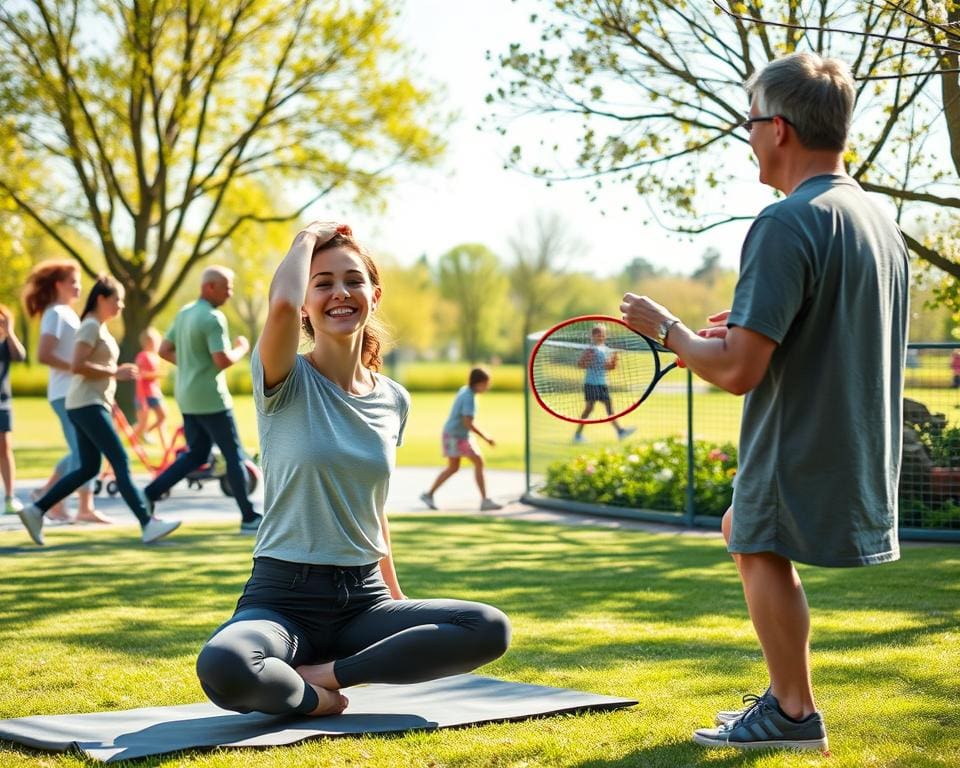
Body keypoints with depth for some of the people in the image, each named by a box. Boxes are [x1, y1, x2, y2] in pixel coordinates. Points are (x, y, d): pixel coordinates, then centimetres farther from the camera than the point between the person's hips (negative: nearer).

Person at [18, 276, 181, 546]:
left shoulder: (100, 327, 18)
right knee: (121, 462, -13)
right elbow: (78, 366, -21)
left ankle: (36, 511, 12)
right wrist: (115, 373, -17)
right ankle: (148, 523, -16)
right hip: (87, 404, -10)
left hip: (93, 404, 10)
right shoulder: (91, 327, -12)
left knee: (88, 468, 10)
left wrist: (118, 371, 9)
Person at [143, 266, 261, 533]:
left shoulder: (184, 313, 11)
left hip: (188, 398, 9)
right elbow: (223, 360, -24)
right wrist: (241, 349, -6)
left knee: (196, 454, 15)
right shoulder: (213, 318, -17)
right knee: (234, 456, 1)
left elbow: (164, 350, 16)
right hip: (211, 399, -9)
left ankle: (150, 494, 4)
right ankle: (249, 517, 6)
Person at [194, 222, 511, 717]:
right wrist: (309, 238, -9)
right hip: (283, 597, -5)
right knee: (222, 667, -38)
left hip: (364, 600, 5)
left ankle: (324, 674, -12)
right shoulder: (287, 383, -6)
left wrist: (397, 597, 25)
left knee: (490, 629, -21)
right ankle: (314, 699, -7)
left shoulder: (394, 401, 9)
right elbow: (281, 304, -28)